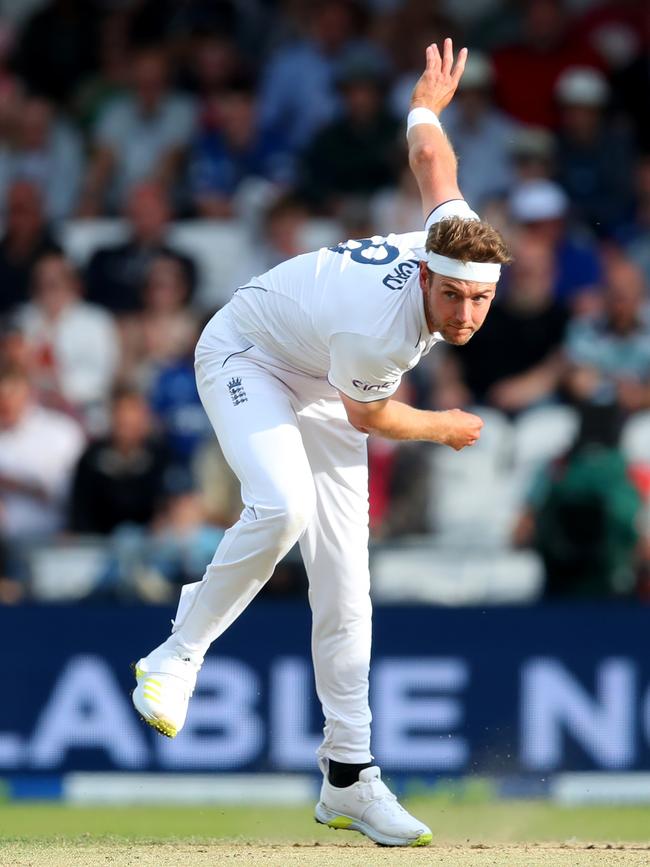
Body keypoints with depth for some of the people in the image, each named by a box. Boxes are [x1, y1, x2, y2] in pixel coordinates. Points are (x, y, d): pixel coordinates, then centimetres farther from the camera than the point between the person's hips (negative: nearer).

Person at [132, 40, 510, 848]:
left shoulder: (459, 239, -25)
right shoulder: (376, 333, -41)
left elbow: (432, 158, -4)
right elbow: (370, 416, -19)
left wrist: (428, 106, 18)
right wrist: (446, 429, -1)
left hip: (317, 385, 7)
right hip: (245, 354, -7)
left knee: (344, 587, 0)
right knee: (283, 505, -36)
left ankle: (348, 779, 2)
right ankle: (178, 654, -18)